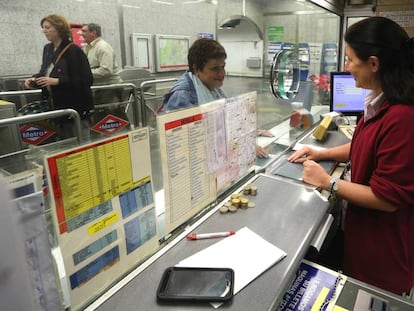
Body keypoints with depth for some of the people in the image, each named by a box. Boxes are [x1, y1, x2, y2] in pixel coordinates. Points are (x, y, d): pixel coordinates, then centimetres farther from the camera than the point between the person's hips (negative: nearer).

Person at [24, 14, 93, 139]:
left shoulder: (73, 50, -14)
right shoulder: (47, 49, 11)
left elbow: (86, 81, -19)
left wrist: (57, 81, -22)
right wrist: (34, 79, 3)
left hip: (77, 109, -7)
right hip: (56, 107, 8)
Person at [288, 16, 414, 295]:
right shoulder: (382, 103, 1)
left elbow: (388, 198, -26)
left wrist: (328, 182, -19)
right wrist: (321, 154, 4)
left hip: (384, 251, -8)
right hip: (364, 230, 8)